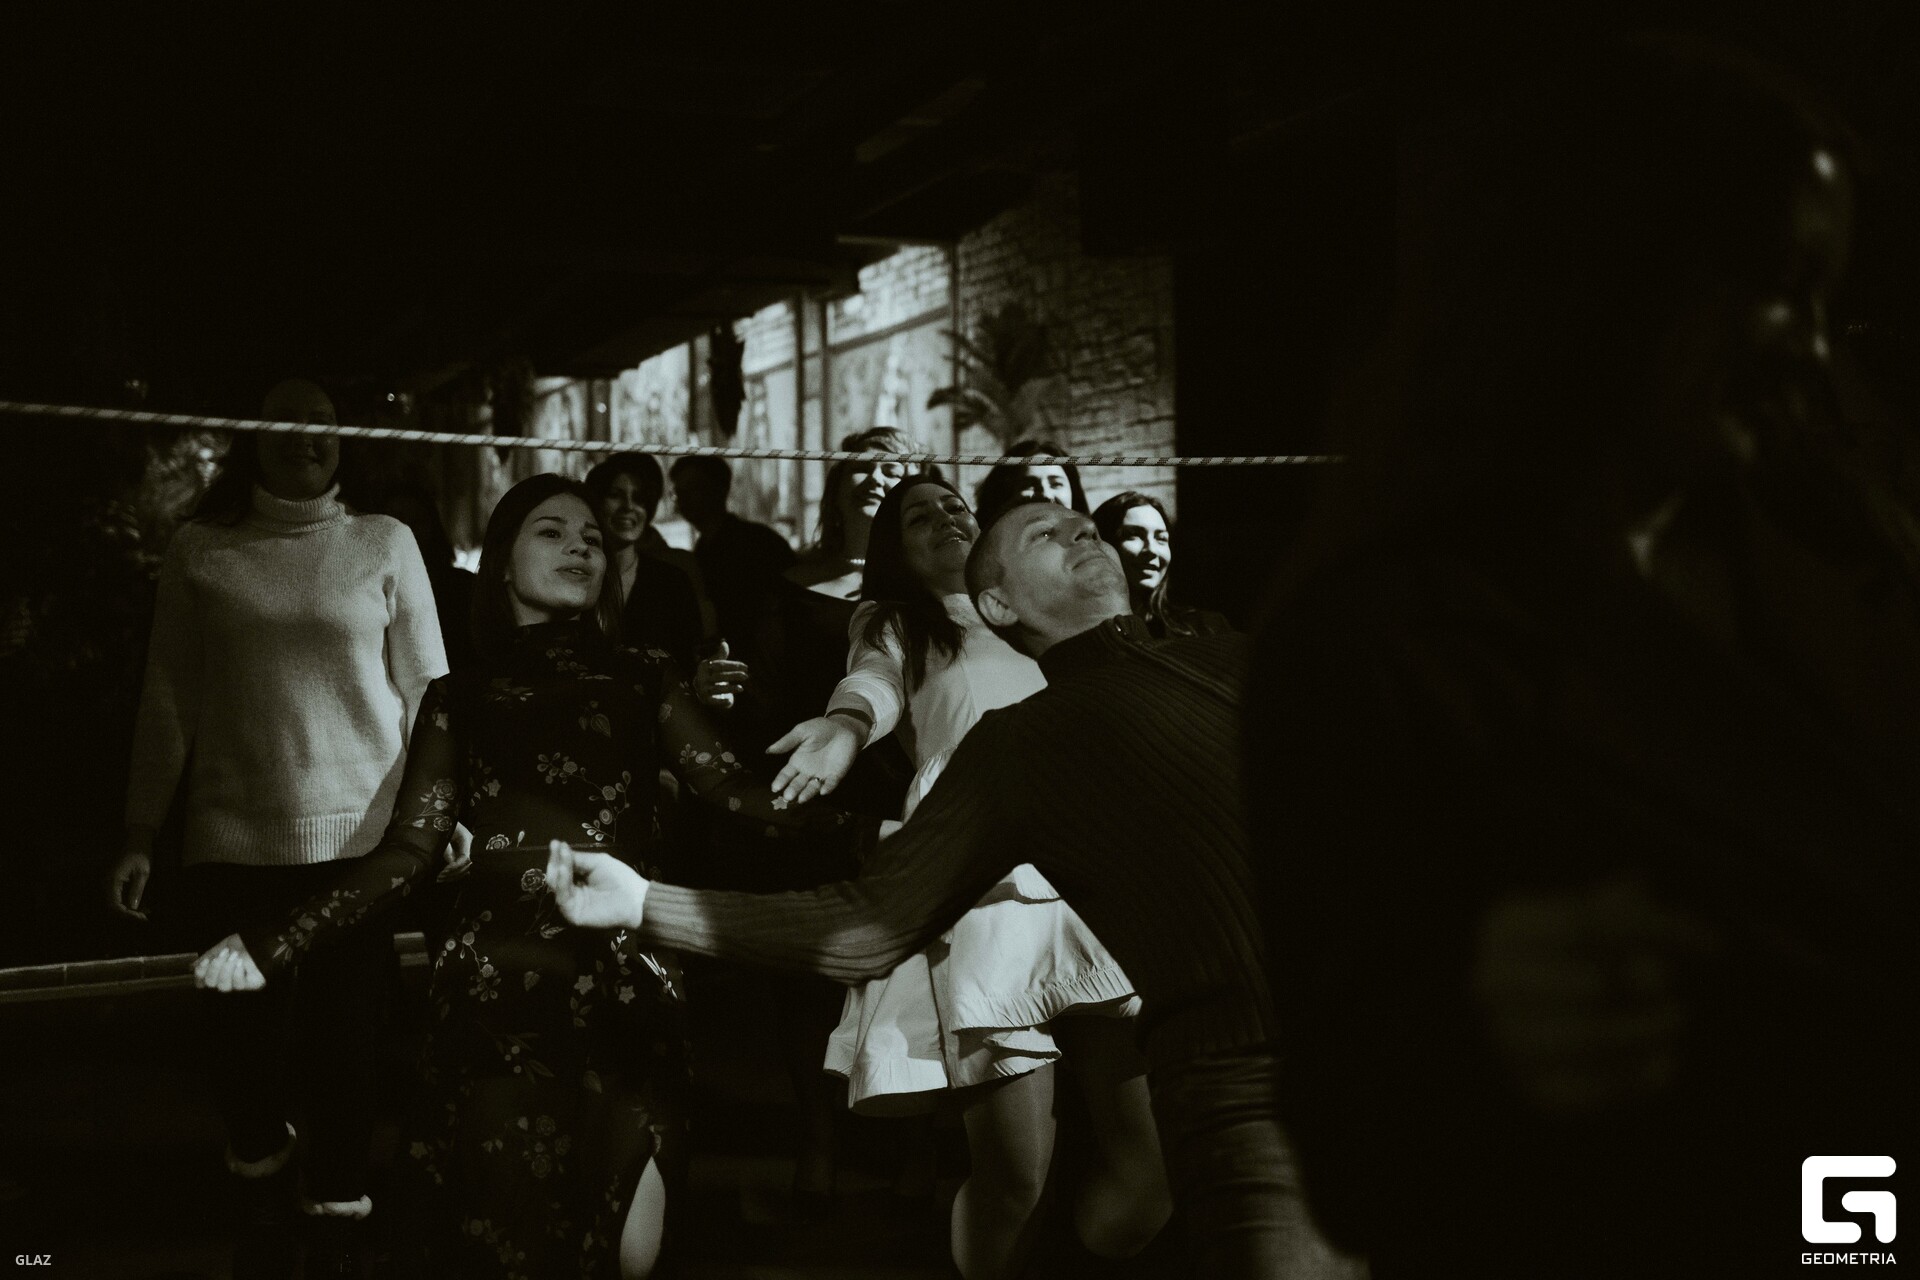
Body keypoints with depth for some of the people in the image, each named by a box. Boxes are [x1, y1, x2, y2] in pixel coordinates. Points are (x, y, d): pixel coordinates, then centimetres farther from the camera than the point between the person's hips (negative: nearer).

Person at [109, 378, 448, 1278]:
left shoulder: (384, 543, 5)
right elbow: (169, 699, 7)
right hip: (232, 841, 1)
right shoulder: (201, 550, 7)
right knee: (238, 1034, 6)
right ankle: (266, 1193, 34)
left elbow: (426, 691, 5)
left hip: (359, 835, -1)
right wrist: (140, 833, 5)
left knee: (341, 1036, -1)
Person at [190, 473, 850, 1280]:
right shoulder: (460, 701, 12)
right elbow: (406, 853, 6)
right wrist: (278, 946, -4)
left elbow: (737, 791, 0)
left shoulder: (644, 682, 12)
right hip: (499, 992, 0)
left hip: (623, 989, 1)